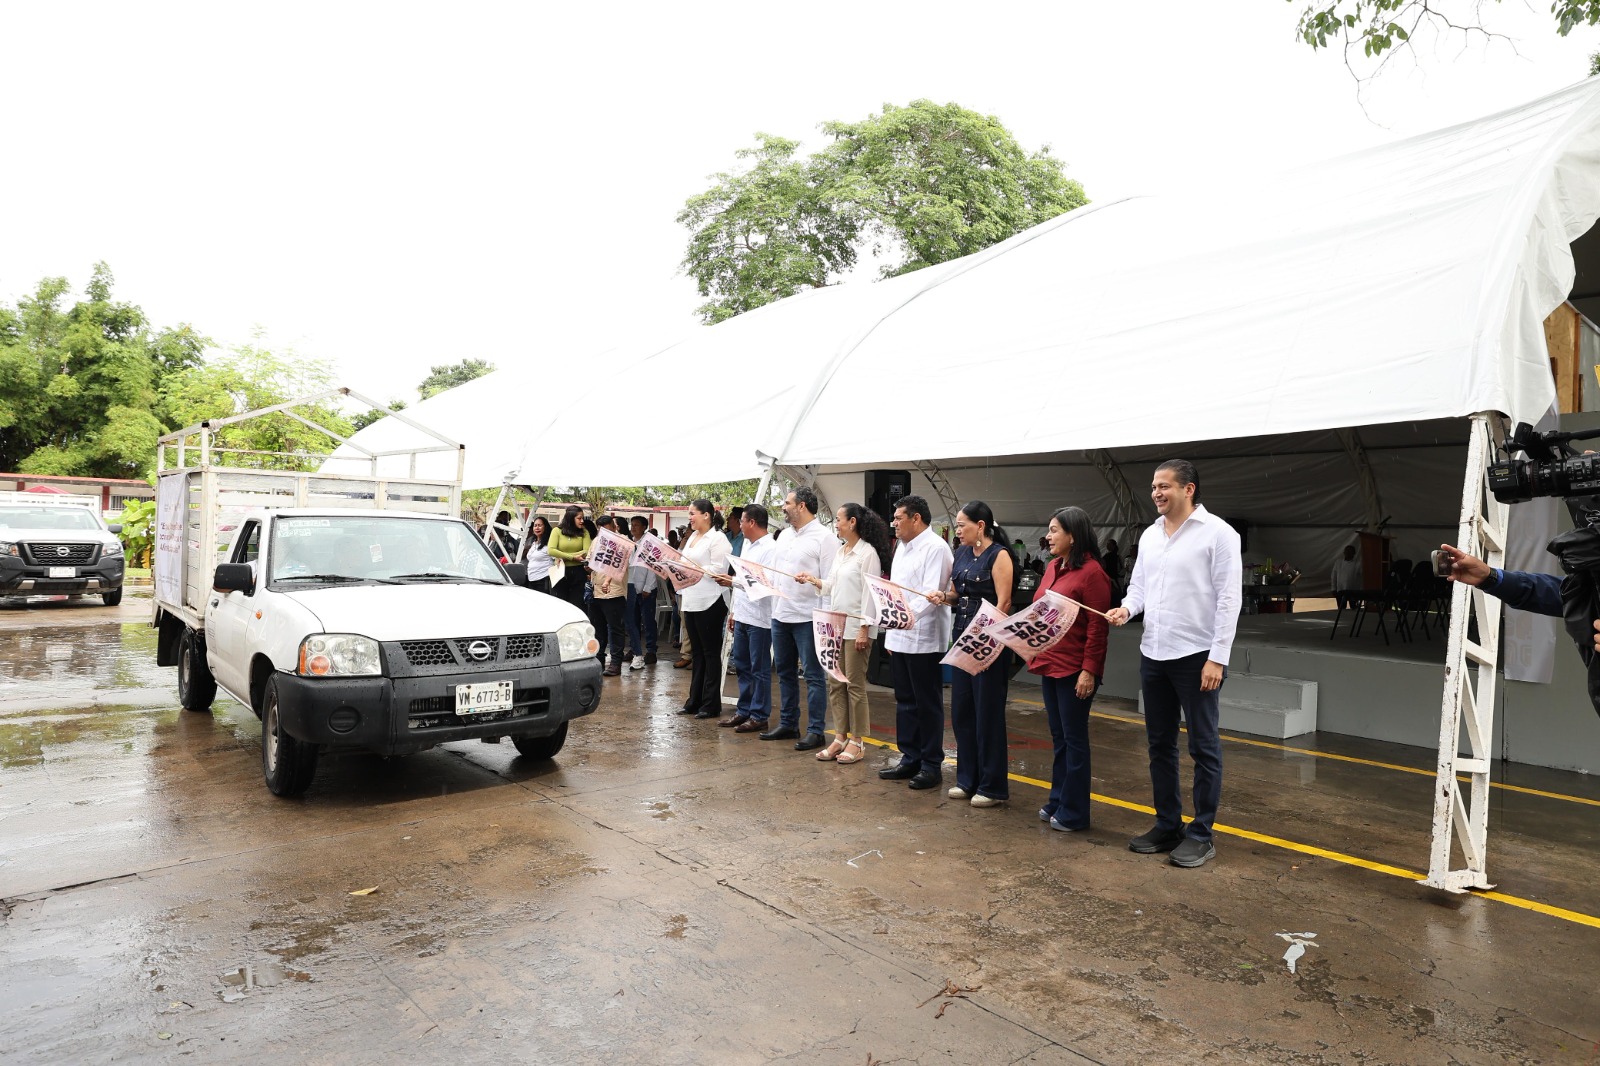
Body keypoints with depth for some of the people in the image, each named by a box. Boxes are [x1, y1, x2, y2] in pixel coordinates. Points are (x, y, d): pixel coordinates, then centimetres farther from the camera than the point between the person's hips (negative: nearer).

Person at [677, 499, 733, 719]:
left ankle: (711, 705, 5)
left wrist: (694, 567, -19)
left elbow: (719, 569, -18)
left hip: (710, 603, -8)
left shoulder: (717, 538, -10)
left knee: (710, 653, -1)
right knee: (698, 652, 13)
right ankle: (695, 701, 20)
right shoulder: (692, 537, 16)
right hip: (691, 602, 8)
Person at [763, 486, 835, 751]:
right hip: (780, 614, 8)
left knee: (813, 675, -1)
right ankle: (787, 724, 27)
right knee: (785, 672, 16)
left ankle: (815, 731, 6)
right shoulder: (785, 536, 15)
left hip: (807, 617, -8)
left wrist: (824, 620, -16)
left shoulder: (823, 537, -9)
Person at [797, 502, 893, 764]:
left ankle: (856, 742, 9)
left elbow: (869, 593, -15)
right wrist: (812, 580, 3)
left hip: (856, 627, -8)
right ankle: (840, 738, 18)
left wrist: (864, 629, -18)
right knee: (835, 683, 10)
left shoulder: (868, 553, -12)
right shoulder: (839, 552, 13)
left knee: (854, 684, -1)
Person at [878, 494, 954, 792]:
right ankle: (909, 759, 26)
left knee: (928, 705, 2)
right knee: (905, 702, 15)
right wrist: (891, 632, 16)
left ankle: (931, 765, 12)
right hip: (900, 637, 9)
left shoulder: (935, 547, -12)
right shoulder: (902, 547, 16)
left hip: (924, 639, -9)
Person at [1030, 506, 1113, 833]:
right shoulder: (1052, 567, 10)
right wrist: (1037, 655, 14)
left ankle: (1073, 812, 14)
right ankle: (1057, 801, 27)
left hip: (1074, 671, -8)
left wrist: (1089, 671, -19)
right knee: (1058, 737, 16)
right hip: (1049, 665, 8)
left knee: (1074, 739, 3)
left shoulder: (1091, 573, -14)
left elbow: (1097, 627, -16)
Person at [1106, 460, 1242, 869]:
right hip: (1153, 654, 7)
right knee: (1159, 744, 14)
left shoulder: (1217, 533, -9)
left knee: (1203, 747, 4)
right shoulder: (1149, 535, 11)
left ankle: (1201, 835, 14)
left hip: (1196, 656, -7)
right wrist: (1127, 608, -6)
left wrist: (1217, 657, -16)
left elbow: (1228, 599, -12)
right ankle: (1167, 826, 26)